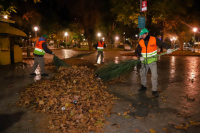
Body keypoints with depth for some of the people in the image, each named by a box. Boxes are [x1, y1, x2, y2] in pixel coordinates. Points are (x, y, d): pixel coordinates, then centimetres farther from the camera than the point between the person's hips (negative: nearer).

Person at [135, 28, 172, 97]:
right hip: (144, 61, 4)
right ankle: (143, 87, 38)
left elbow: (162, 44, -9)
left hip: (152, 61, -4)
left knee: (154, 75, -10)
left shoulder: (154, 39, -10)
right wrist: (140, 56, -18)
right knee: (142, 74, 16)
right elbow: (137, 50, -1)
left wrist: (168, 48, -25)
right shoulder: (141, 42, -1)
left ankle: (154, 91, 0)